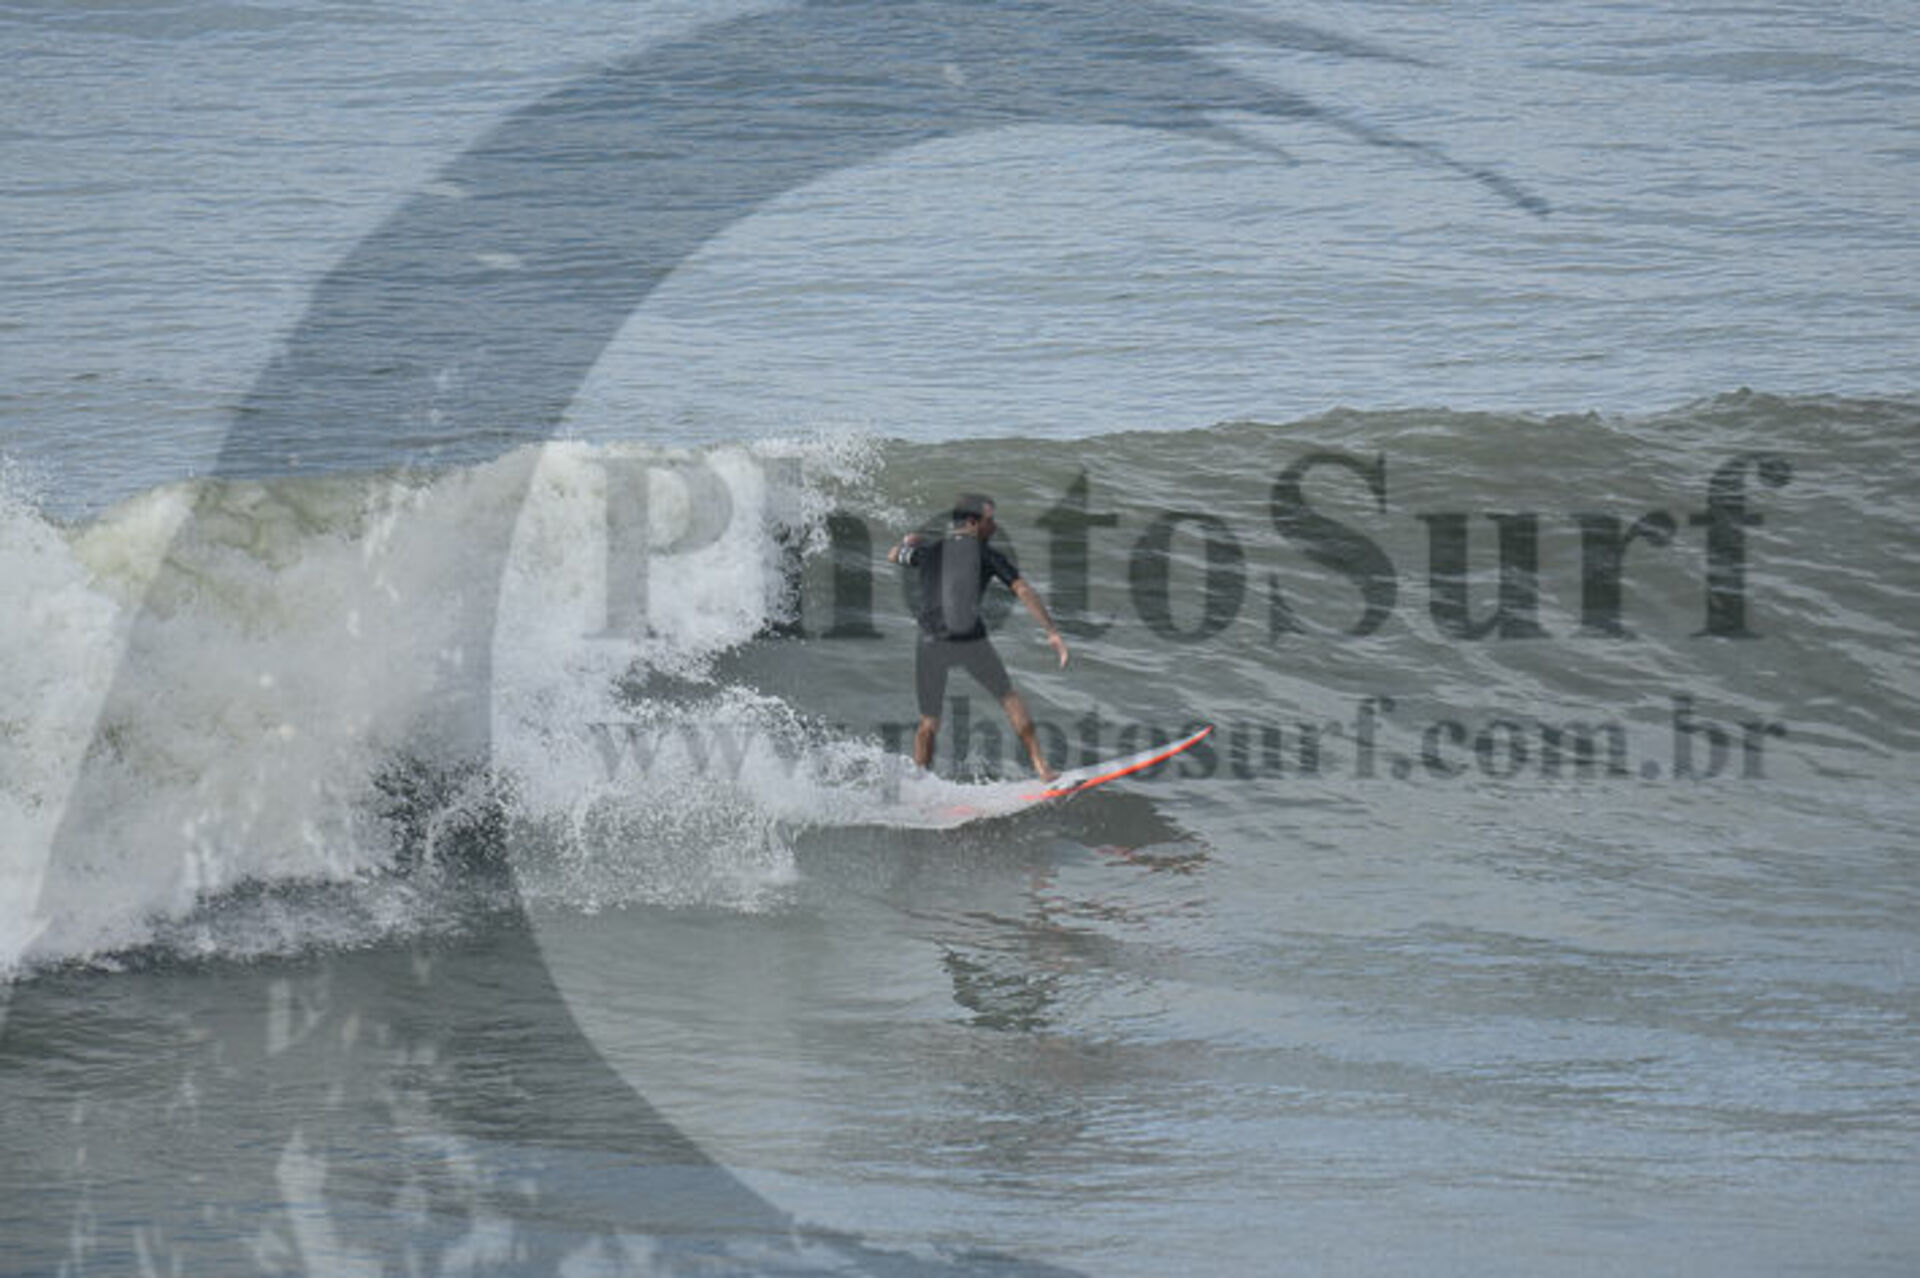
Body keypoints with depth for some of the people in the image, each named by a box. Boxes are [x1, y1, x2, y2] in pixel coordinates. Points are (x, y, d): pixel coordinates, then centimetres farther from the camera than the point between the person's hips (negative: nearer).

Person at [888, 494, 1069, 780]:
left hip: (932, 644, 1)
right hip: (973, 642, -1)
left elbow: (893, 557, 33)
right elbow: (1024, 591, -4)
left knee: (929, 722, 15)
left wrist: (908, 542, 56)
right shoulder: (988, 555, 6)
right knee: (1009, 698, 20)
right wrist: (1052, 631, -7)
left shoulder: (929, 551, 13)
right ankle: (1041, 767, 15)